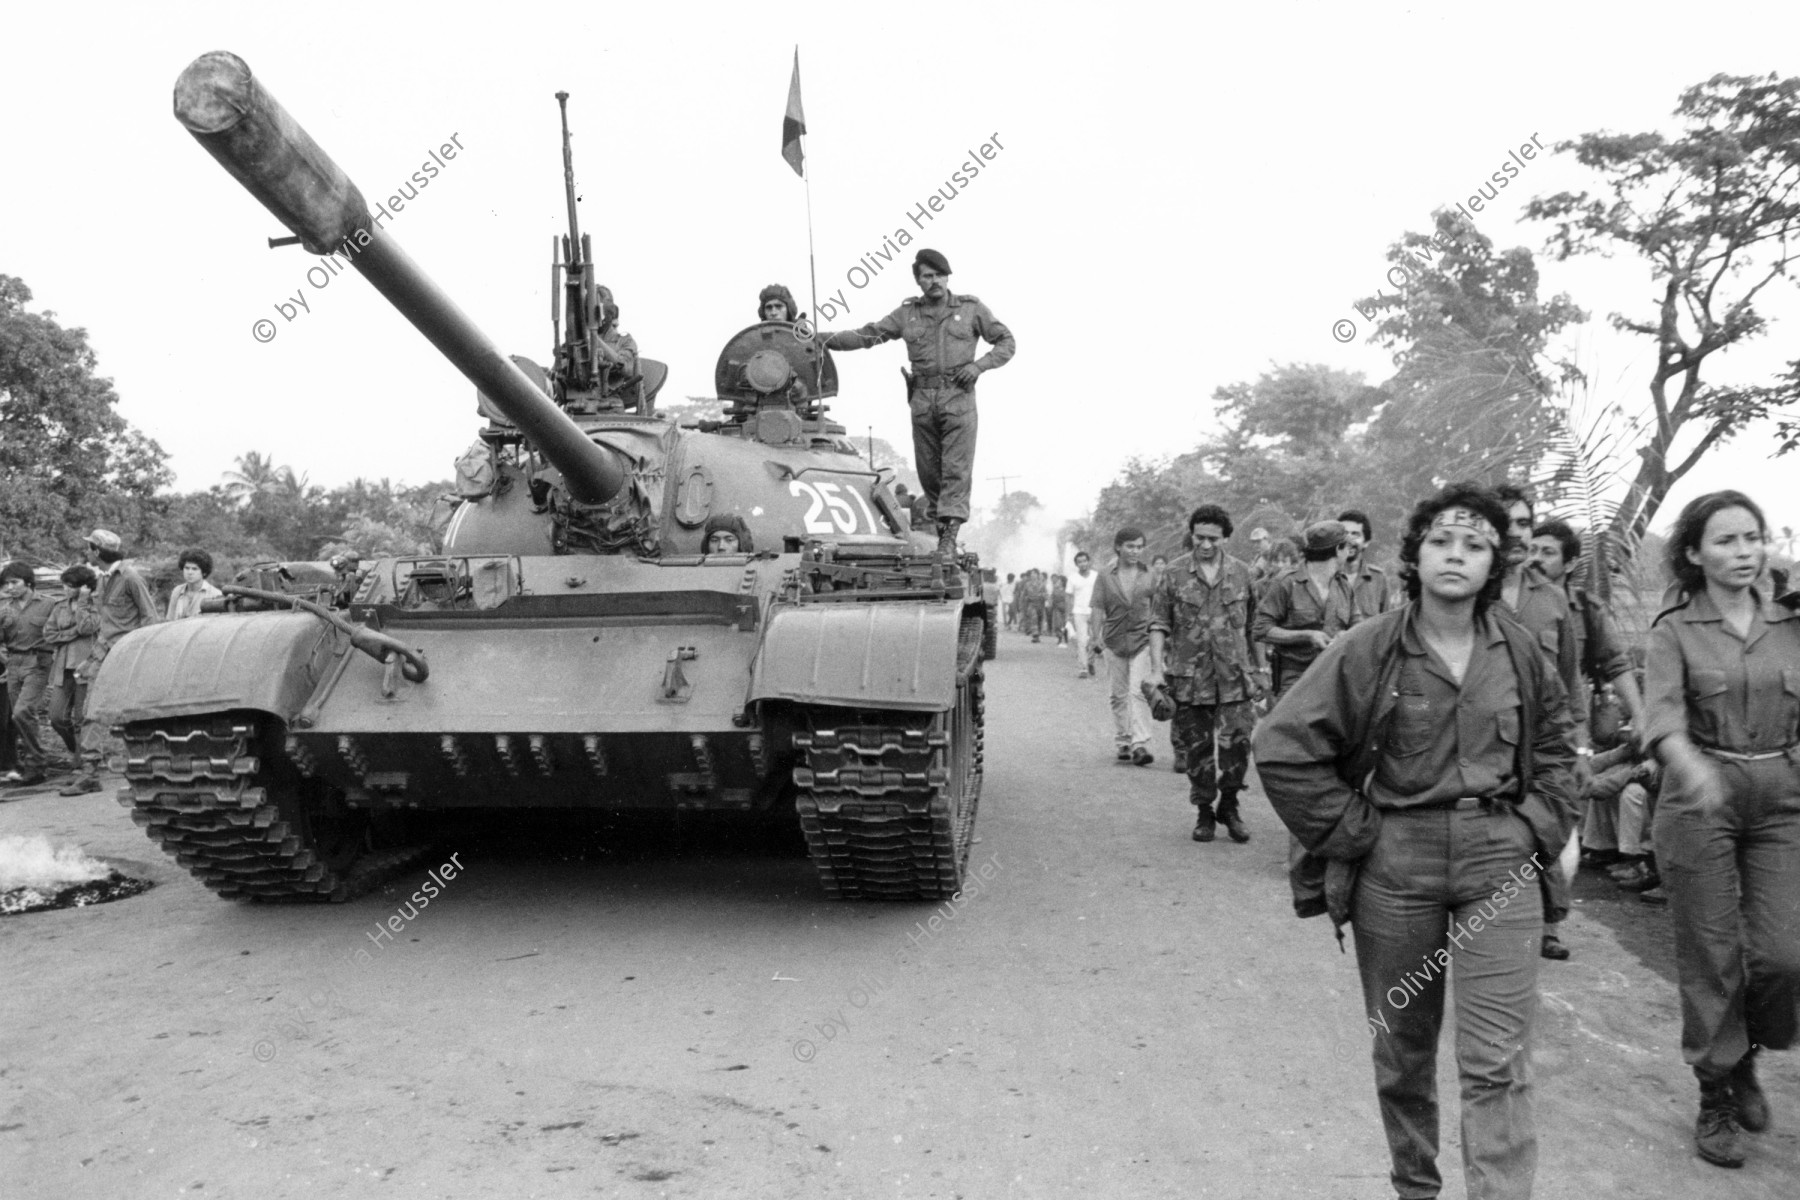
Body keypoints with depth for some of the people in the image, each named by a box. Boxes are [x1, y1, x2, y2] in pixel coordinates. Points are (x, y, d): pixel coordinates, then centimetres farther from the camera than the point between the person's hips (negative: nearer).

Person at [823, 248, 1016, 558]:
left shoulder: (971, 308, 7)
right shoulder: (907, 313, 12)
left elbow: (1006, 342, 11)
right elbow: (869, 334, 10)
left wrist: (979, 364, -6)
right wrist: (826, 341, -2)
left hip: (958, 396, -2)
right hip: (922, 398, 3)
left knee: (956, 468, -11)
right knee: (928, 470, 4)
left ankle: (949, 537, -15)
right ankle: (939, 520, 21)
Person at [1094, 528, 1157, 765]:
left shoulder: (1150, 575, 5)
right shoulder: (1105, 577, 5)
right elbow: (1098, 608, 6)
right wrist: (1100, 632, -6)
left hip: (1142, 639, -2)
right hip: (1115, 640, 2)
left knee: (1138, 692, -13)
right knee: (1118, 695, 8)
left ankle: (1140, 744, -15)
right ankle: (1123, 743, 20)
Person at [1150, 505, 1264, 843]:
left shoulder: (1241, 572, 6)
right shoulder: (1175, 574, 1)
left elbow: (1253, 624, 11)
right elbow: (1158, 624, 1)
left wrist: (1259, 668, 10)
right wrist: (1157, 669, -8)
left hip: (1235, 676, 1)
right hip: (1190, 677, -1)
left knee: (1237, 745, -3)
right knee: (1198, 748, 6)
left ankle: (1228, 806, 19)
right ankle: (1204, 811, 22)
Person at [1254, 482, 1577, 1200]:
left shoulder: (1519, 654, 3)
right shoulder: (1369, 650, -8)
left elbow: (1555, 748, 20)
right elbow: (1281, 746, -9)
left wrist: (1544, 825, 6)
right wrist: (1352, 829, -9)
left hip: (1501, 862, 1)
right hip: (1394, 865, -1)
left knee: (1496, 1061, -2)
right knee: (1402, 1046, 14)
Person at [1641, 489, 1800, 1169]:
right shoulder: (1674, 631, -5)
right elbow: (1662, 715, -20)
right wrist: (1692, 764, -38)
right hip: (1700, 801, -3)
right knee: (1711, 958, 4)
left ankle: (1745, 1058, 27)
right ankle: (1715, 1099, 21)